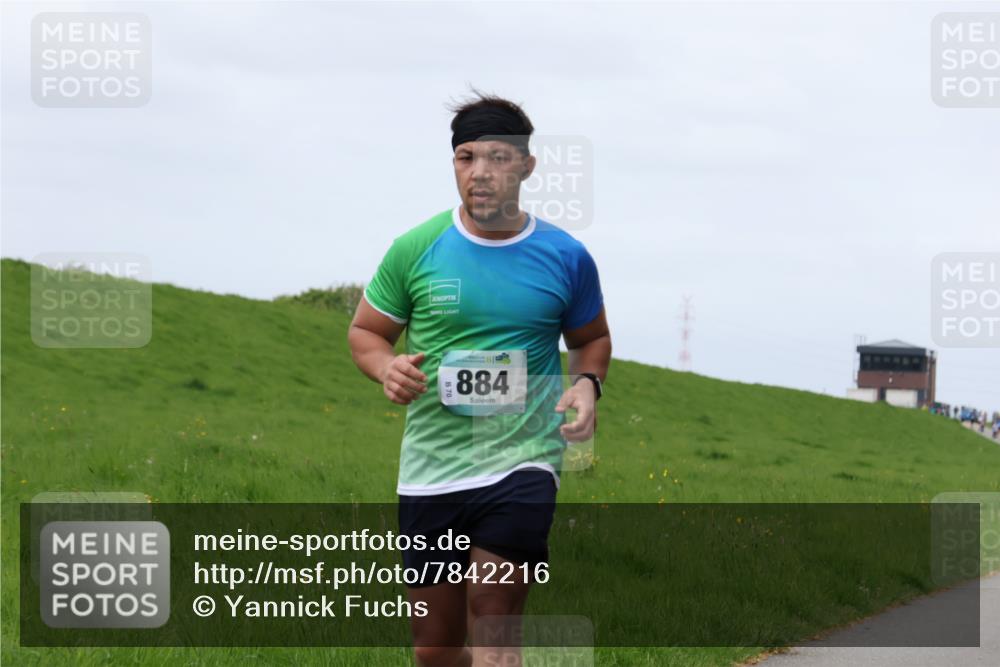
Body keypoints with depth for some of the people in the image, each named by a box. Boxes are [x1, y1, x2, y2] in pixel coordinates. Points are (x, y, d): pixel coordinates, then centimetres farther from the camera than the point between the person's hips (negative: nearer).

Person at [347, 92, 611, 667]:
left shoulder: (566, 257, 2)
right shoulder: (415, 250, 1)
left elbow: (592, 338, 19)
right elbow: (366, 331, 13)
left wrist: (587, 383, -3)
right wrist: (387, 367, -10)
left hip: (522, 462, -2)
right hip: (430, 466, 2)